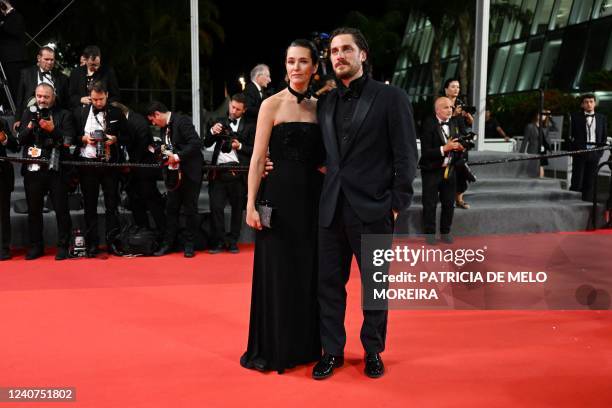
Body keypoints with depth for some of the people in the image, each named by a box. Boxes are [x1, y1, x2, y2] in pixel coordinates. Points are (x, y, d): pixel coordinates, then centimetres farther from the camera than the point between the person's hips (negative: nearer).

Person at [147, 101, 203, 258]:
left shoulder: (182, 121, -13)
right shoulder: (164, 128, 11)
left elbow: (196, 143, -22)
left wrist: (177, 156, -23)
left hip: (190, 172, -7)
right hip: (175, 173, 8)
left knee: (190, 209, 1)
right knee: (171, 208, 8)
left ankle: (189, 245, 11)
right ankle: (168, 244, 15)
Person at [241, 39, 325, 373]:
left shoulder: (319, 107, 10)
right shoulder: (272, 104, -3)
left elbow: (321, 157, 14)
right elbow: (258, 158, -7)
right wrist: (251, 204, -13)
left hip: (312, 195, 5)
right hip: (280, 194, -4)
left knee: (308, 272, 11)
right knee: (277, 272, 2)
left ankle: (305, 343, 26)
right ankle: (270, 347, 16)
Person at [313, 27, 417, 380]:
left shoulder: (391, 97, -2)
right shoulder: (326, 102, 12)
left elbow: (407, 156, -5)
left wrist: (398, 204, -9)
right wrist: (327, 190, 4)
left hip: (372, 209, -4)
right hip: (332, 209, 4)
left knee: (376, 283, 8)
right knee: (329, 282, 8)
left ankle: (373, 351, 25)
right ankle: (333, 351, 23)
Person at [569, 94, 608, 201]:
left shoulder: (602, 118, 10)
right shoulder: (575, 117, 2)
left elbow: (604, 136, 11)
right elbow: (570, 134, 1)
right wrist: (574, 147, -7)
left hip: (595, 152, 3)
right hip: (580, 151, -2)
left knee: (590, 181, 6)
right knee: (577, 180, -3)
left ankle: (587, 202, 11)